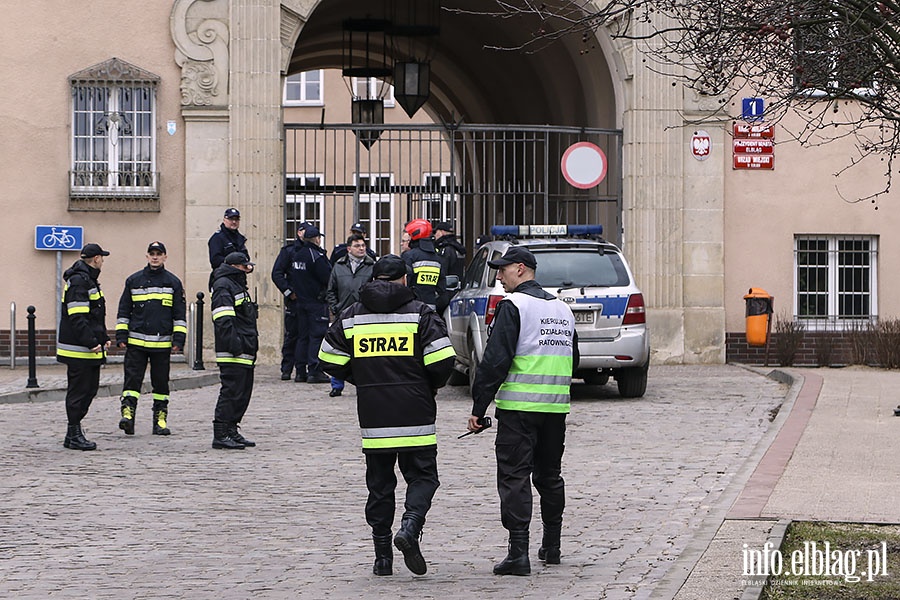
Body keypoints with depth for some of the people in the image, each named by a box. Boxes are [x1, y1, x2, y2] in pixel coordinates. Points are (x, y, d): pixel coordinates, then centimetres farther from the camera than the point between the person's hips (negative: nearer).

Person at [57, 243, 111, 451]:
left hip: (90, 348, 11)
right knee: (79, 390, -5)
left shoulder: (89, 280, 19)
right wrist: (91, 343, -24)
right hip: (79, 349, -11)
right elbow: (77, 317, -23)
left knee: (90, 388, 13)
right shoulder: (78, 281, -16)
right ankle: (74, 435, 0)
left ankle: (74, 432, 20)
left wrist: (103, 338, 20)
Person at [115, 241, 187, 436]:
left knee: (161, 381, 6)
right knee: (132, 378, -8)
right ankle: (128, 412, -12)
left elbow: (180, 313, 7)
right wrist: (121, 335, 3)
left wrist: (178, 338, -1)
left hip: (162, 343, 0)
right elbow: (123, 310, 11)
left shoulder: (173, 283, 7)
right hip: (136, 341, 0)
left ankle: (160, 418, 13)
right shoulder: (133, 281, 8)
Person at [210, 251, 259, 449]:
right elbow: (223, 320, -19)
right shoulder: (223, 285, -9)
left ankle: (231, 431, 17)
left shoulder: (238, 285, 24)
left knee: (243, 393, 11)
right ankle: (221, 435, -10)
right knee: (231, 392, -11)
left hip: (244, 352, 10)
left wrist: (251, 346, 26)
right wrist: (233, 343, -26)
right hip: (232, 353, -10)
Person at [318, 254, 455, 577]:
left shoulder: (352, 315, 7)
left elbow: (330, 360, 8)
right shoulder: (419, 312, -2)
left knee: (379, 483, 10)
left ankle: (382, 555, 8)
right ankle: (410, 527, -21)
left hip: (372, 417, 3)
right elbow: (442, 360, -9)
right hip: (415, 415, -3)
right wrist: (430, 386, 11)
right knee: (422, 476, 6)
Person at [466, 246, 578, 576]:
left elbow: (495, 359, -15)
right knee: (549, 474, 18)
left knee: (514, 477, -5)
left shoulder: (512, 305, -9)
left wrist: (479, 407, -12)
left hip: (519, 406, -7)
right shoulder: (562, 308, 15)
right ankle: (551, 546, 25)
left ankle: (518, 553, -12)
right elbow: (573, 360, 22)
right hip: (556, 406, 7)